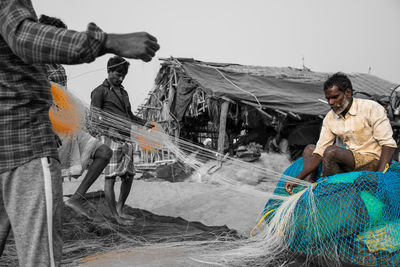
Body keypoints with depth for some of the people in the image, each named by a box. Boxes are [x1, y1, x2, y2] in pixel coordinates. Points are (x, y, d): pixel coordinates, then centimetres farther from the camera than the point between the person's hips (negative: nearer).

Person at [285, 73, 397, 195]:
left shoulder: (371, 108, -12)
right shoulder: (330, 118, 4)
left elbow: (388, 144, -18)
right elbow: (319, 152, -2)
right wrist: (298, 179, -14)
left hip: (373, 160, -7)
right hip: (351, 160, 7)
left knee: (331, 151, -28)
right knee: (309, 149, 9)